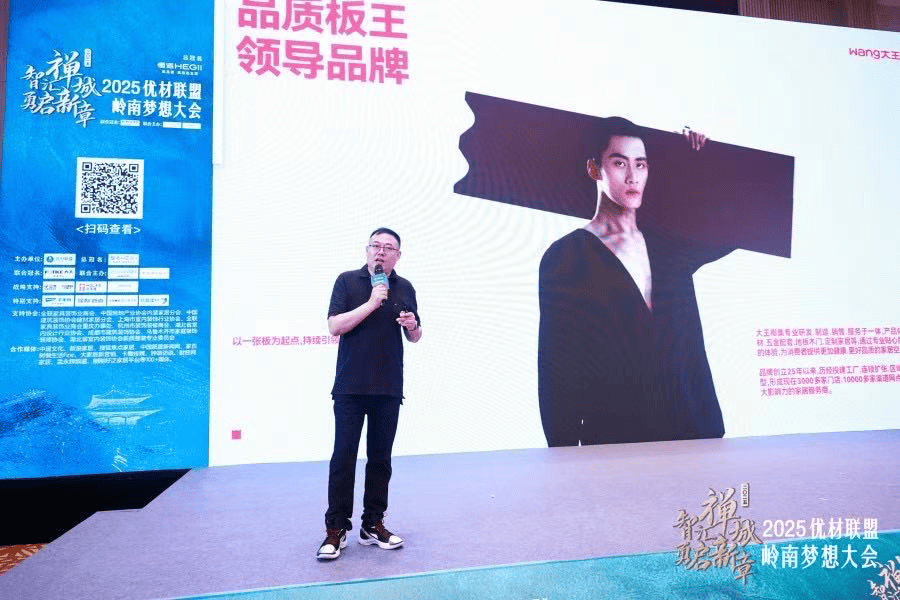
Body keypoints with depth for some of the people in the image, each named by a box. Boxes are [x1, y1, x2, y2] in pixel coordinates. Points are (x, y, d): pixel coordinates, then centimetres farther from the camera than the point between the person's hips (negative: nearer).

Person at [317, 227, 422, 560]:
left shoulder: (404, 288, 11)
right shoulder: (348, 281, 1)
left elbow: (415, 337, 17)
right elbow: (335, 326, -10)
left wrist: (413, 325, -6)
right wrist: (373, 302, -16)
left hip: (389, 388, 3)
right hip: (351, 386, -3)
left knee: (381, 457, 9)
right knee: (344, 456, -1)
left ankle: (373, 524, 20)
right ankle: (336, 529, 9)